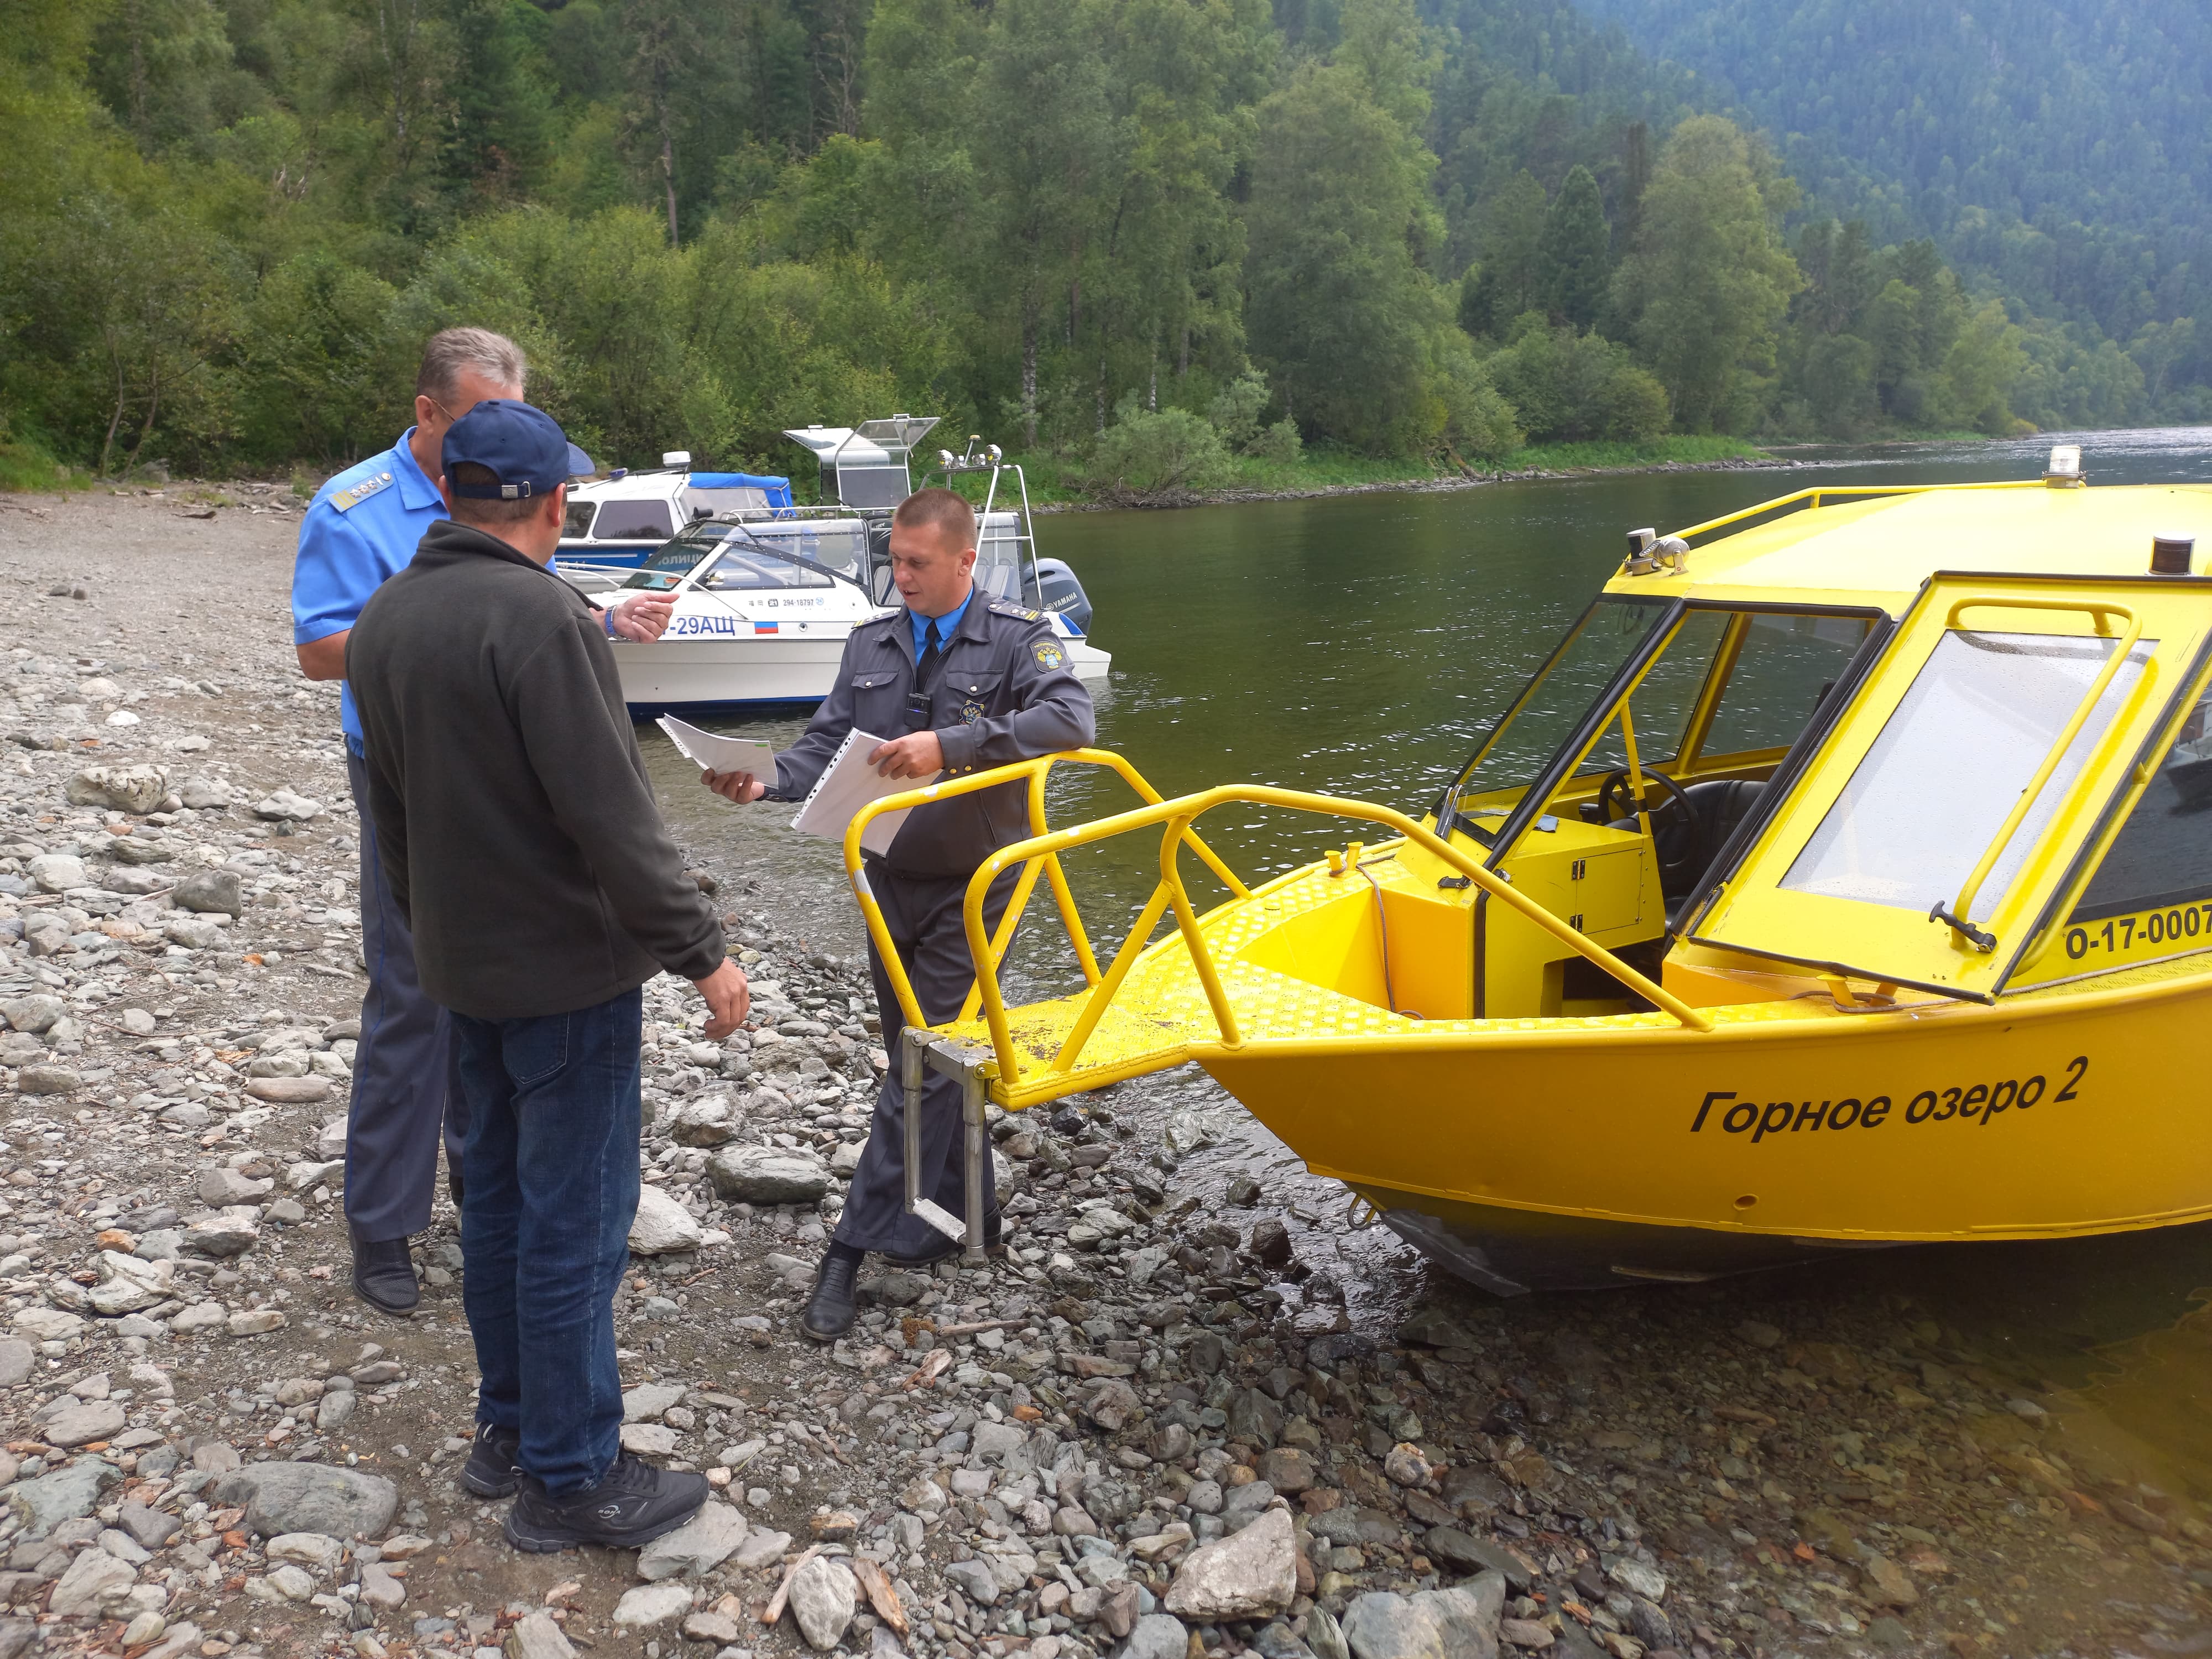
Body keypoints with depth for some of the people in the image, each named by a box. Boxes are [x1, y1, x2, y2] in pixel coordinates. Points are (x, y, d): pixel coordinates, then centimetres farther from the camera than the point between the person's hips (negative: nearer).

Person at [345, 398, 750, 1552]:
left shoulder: (385, 617, 7)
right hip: (568, 969, -9)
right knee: (574, 1220, 1)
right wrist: (698, 949, -18)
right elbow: (610, 814, -24)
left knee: (499, 1195, 19)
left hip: (464, 966, 9)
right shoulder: (539, 615, -21)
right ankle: (569, 1478, 13)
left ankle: (508, 1428, 33)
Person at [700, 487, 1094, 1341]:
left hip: (970, 885, -6)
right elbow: (825, 745, 7)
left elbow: (1070, 719, -25)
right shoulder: (871, 645, 10)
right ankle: (963, 1212, 31)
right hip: (892, 881, 6)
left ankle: (856, 1246, -1)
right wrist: (765, 783, -15)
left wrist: (950, 743, -34)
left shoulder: (1017, 637, -8)